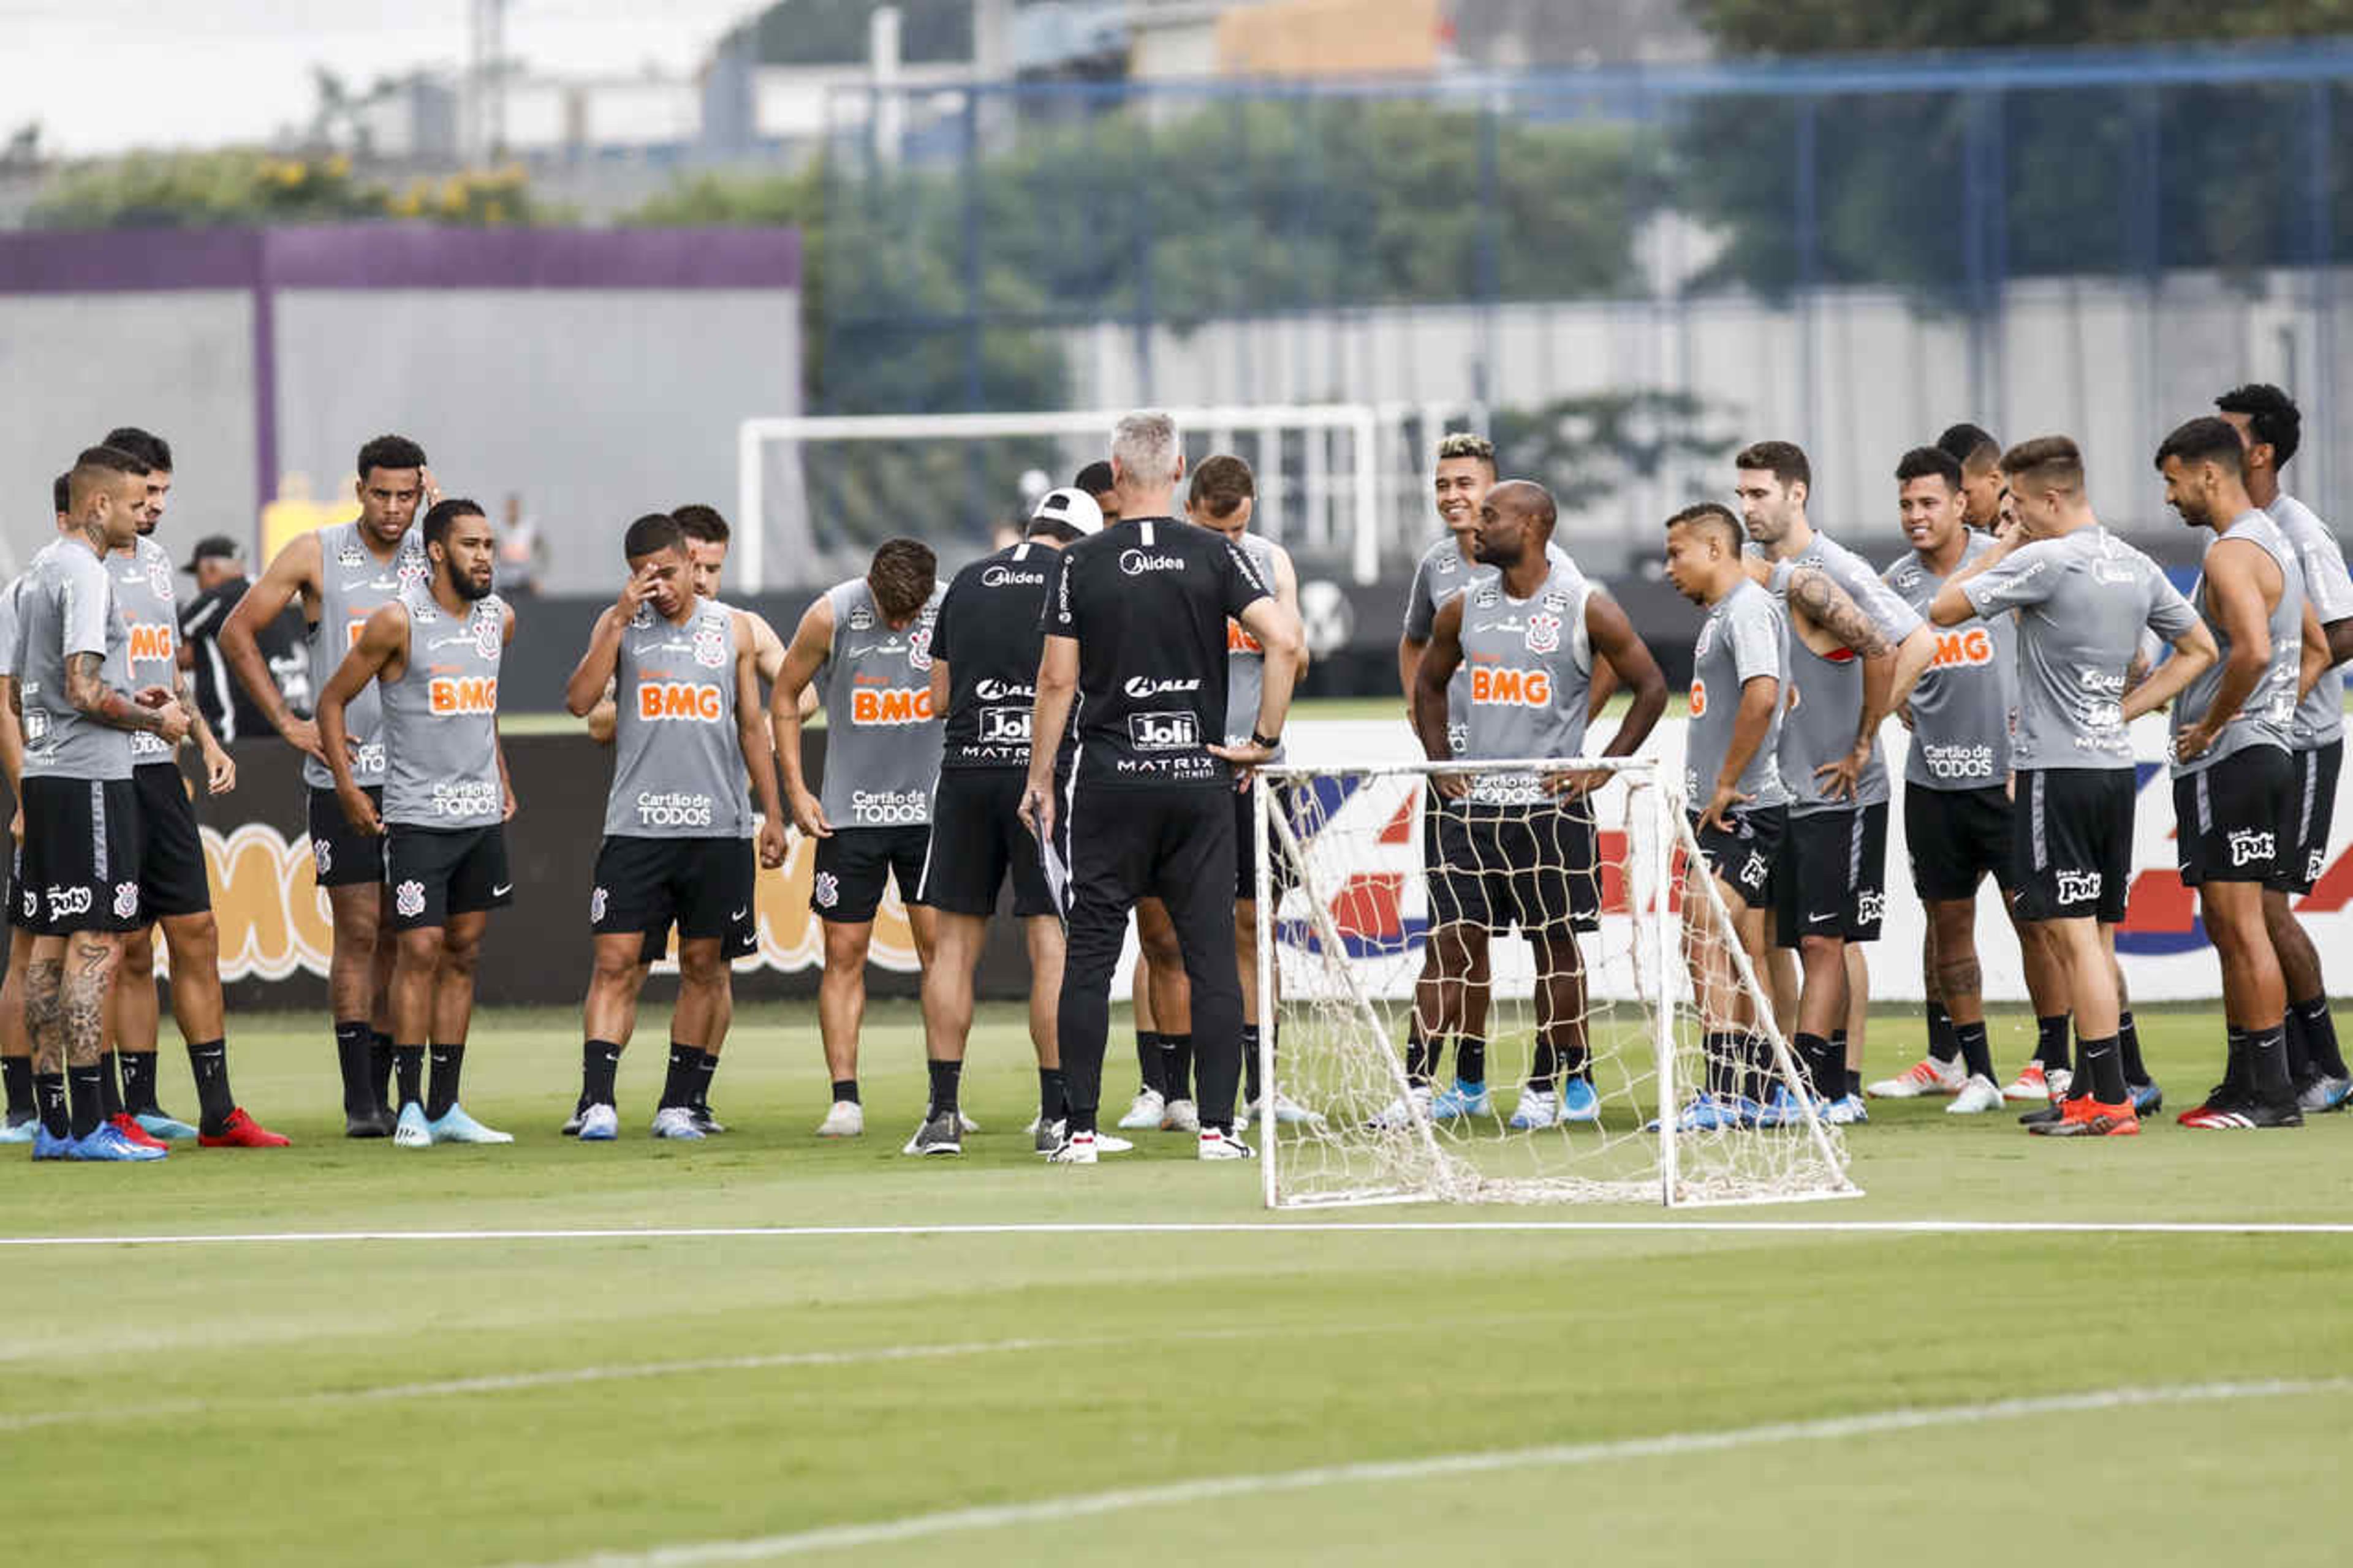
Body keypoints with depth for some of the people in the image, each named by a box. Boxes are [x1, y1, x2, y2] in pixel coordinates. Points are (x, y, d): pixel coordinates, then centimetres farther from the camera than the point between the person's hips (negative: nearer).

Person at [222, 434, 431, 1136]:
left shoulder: (431, 557, 7)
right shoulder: (317, 556, 0)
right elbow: (238, 632, 5)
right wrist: (288, 723, -1)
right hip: (342, 771, -3)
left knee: (398, 936, 6)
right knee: (357, 932, -7)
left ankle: (383, 1091, 14)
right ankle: (358, 1100, -6)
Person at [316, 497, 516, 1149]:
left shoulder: (499, 618, 8)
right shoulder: (400, 621, -11)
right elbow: (334, 699, -4)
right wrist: (346, 784, -10)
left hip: (482, 814, 6)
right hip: (417, 817, -6)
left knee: (463, 953, 8)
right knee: (420, 949, -10)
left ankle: (446, 1106, 12)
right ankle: (410, 1106, -6)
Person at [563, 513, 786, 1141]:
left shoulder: (731, 629, 9)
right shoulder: (619, 625, 4)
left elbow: (752, 726, 14)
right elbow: (580, 700, -10)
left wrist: (772, 814, 11)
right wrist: (621, 620, -15)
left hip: (717, 828, 2)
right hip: (636, 825, -2)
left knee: (703, 966, 6)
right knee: (616, 963, -9)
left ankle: (679, 1103, 14)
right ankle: (597, 1100, -12)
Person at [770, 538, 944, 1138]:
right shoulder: (831, 616, -10)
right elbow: (784, 697, 3)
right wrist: (795, 789, -1)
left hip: (932, 809, 1)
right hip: (850, 812, -1)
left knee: (940, 947, -2)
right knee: (844, 952, -2)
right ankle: (845, 1100, 1)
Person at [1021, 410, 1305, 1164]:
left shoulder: (1081, 564, -2)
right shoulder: (1214, 556, 0)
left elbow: (1057, 680, -2)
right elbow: (1286, 642, -11)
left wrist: (1038, 778, 7)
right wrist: (1265, 738, -1)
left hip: (1108, 781, -1)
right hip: (1198, 779, 1)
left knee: (1089, 959, 4)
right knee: (1211, 956, 4)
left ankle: (1081, 1128, 2)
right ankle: (1217, 1126, 0)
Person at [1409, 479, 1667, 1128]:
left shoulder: (1586, 608, -5)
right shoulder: (1464, 609, 7)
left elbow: (1650, 687, 2)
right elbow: (1430, 684, 23)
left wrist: (1603, 766, -4)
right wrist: (1440, 761, 11)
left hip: (1552, 805, -3)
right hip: (1472, 802, 3)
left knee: (1556, 947, 5)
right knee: (1448, 942, -3)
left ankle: (1556, 1084, 15)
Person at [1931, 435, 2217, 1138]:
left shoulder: (2046, 562, -14)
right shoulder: (2136, 568, 10)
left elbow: (1944, 608, -9)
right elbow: (2199, 650, 20)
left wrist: (2003, 549, 4)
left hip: (2058, 770, -8)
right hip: (2114, 764, 8)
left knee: (2075, 938, -8)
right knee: (2096, 940, 12)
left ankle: (2110, 1100, -12)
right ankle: (2087, 1095, 15)